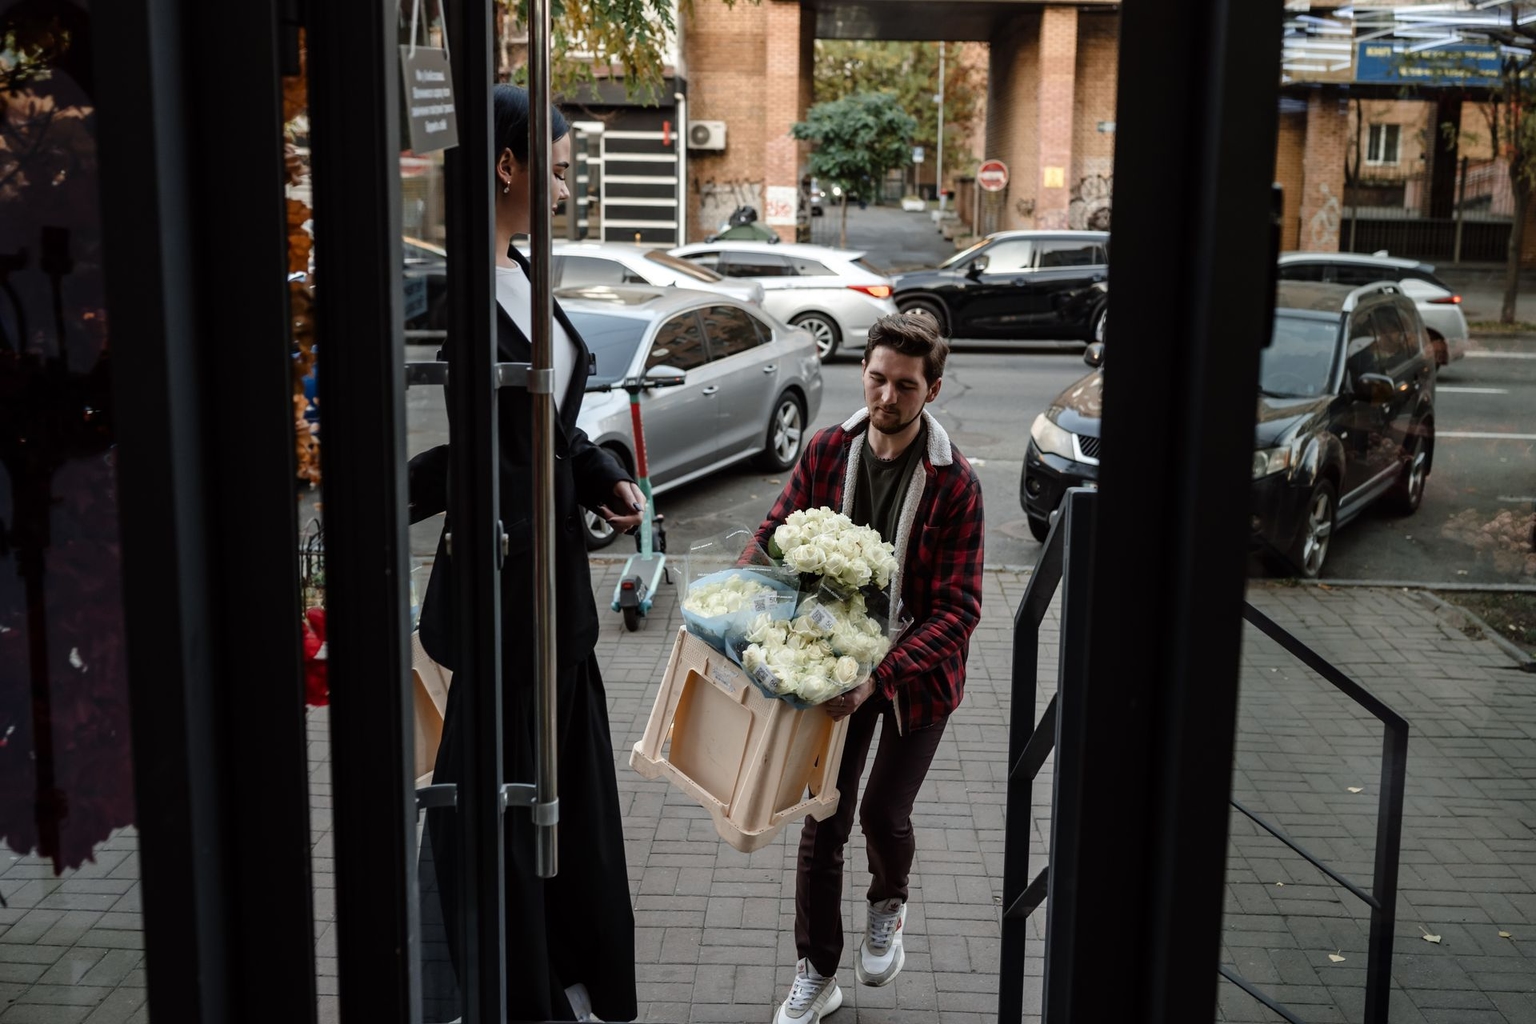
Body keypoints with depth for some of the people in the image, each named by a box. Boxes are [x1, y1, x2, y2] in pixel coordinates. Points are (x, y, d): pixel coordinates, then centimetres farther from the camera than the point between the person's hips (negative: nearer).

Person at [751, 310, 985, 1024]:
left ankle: (889, 902, 39)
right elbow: (776, 538, 3)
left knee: (884, 812, 1)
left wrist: (879, 676, -31)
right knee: (824, 822, 5)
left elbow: (957, 610, -20)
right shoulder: (826, 452, -8)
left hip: (918, 671, -2)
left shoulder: (953, 484, -19)